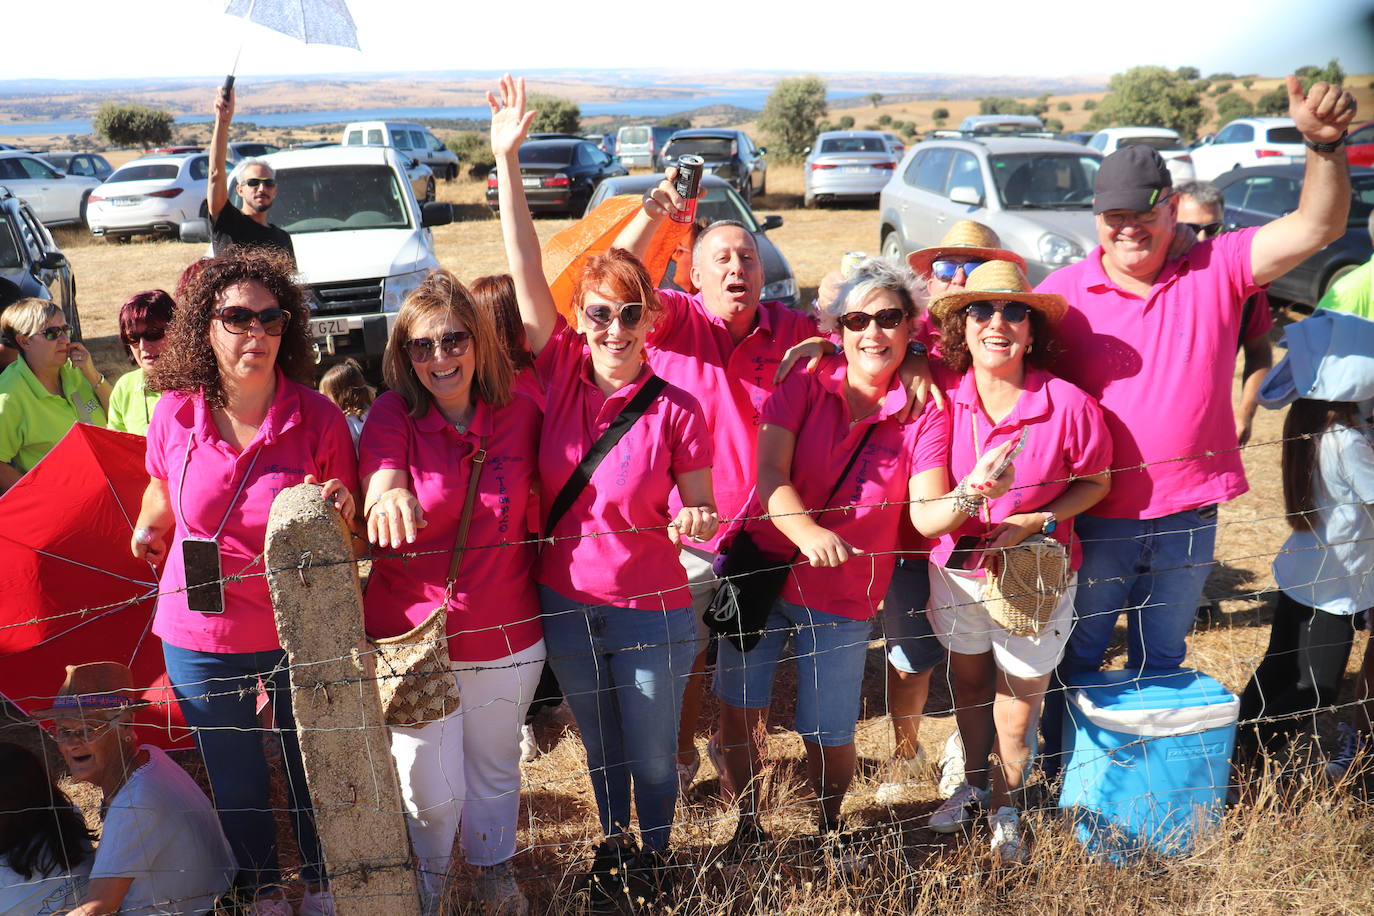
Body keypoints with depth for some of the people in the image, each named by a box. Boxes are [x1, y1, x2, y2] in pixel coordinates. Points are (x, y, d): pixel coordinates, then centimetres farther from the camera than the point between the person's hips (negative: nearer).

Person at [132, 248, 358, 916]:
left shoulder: (318, 418, -16)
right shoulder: (173, 414, -11)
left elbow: (352, 541, -9)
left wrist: (338, 515, -27)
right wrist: (149, 532, 22)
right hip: (203, 636, 2)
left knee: (311, 771, 17)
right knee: (234, 780, 21)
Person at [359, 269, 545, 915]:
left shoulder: (519, 414, -4)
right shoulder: (393, 415, -9)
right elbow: (380, 482, -27)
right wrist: (388, 497, -50)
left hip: (506, 637, 2)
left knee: (494, 770, 22)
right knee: (433, 793, 4)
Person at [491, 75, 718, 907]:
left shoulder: (676, 412, -15)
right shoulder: (562, 375, -10)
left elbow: (699, 514, -6)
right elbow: (527, 274, -17)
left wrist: (699, 523, -30)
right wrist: (507, 159, -22)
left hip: (651, 613, -2)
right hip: (567, 606, 3)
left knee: (653, 755, 18)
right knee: (600, 746, 25)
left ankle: (656, 855, 45)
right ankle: (613, 846, 50)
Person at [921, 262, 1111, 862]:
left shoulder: (1069, 406, -19)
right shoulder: (945, 397, -11)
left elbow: (1095, 482, -5)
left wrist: (1030, 523, -18)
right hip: (956, 568, 3)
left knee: (1019, 694, 12)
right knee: (968, 681, 21)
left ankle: (1005, 806, 37)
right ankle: (973, 785, 46)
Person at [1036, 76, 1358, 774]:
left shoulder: (1217, 270, -3)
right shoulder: (1063, 292, -7)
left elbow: (1317, 227, -10)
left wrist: (1325, 144, -28)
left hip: (1187, 516, 2)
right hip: (1094, 520, -1)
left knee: (1161, 661, 21)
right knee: (1076, 657, 15)